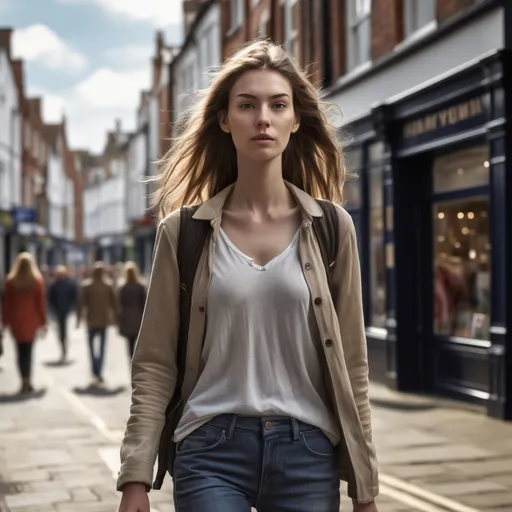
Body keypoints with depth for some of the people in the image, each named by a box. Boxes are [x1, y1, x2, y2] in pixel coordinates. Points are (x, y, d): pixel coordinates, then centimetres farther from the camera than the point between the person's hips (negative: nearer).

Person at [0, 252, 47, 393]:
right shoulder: (37, 280, -4)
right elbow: (41, 302, -3)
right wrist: (42, 321, 3)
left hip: (16, 320, -1)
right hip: (31, 319, 1)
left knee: (21, 351, 4)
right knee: (28, 349, 12)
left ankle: (25, 381, -4)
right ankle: (28, 381, 10)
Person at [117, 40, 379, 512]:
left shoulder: (331, 228, 2)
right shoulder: (183, 231, 1)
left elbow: (351, 364, 4)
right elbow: (155, 365, 1)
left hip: (308, 453, 1)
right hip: (211, 451, -1)